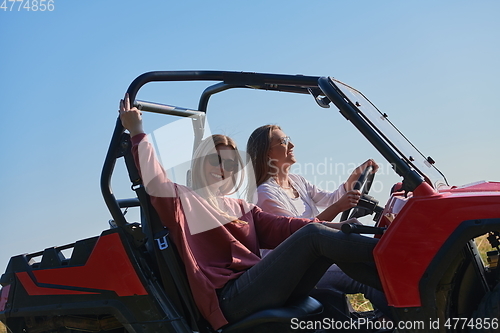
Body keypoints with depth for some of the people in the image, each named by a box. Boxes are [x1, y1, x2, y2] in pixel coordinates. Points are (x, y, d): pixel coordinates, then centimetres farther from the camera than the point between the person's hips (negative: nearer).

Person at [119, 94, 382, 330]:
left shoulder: (242, 208, 27)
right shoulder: (183, 201, 11)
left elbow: (279, 227, 11)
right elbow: (155, 182, -10)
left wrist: (332, 227, -3)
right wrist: (137, 133, -10)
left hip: (262, 289, 7)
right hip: (230, 299, -6)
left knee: (333, 247, -12)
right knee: (312, 235, -20)